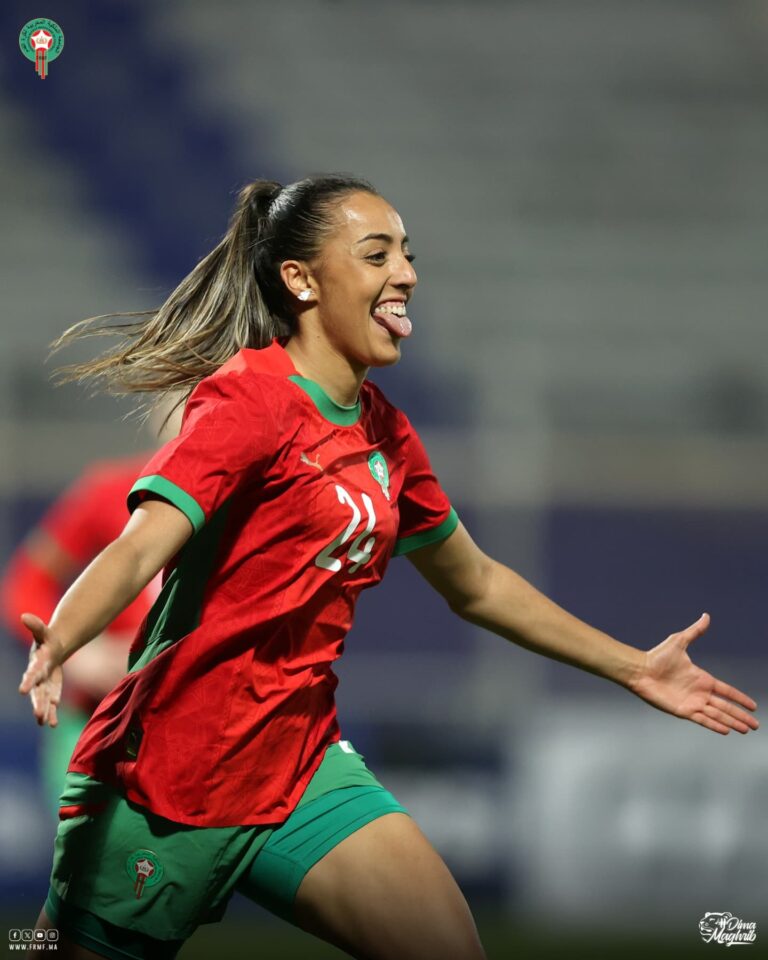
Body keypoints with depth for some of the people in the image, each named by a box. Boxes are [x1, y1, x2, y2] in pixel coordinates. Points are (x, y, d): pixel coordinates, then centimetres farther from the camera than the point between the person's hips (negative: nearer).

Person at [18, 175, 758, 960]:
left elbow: (475, 585, 27)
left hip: (298, 764, 7)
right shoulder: (252, 397, -12)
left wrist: (633, 668, 29)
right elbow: (140, 547, -25)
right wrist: (55, 642, -45)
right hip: (165, 781, -7)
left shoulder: (388, 435, 12)